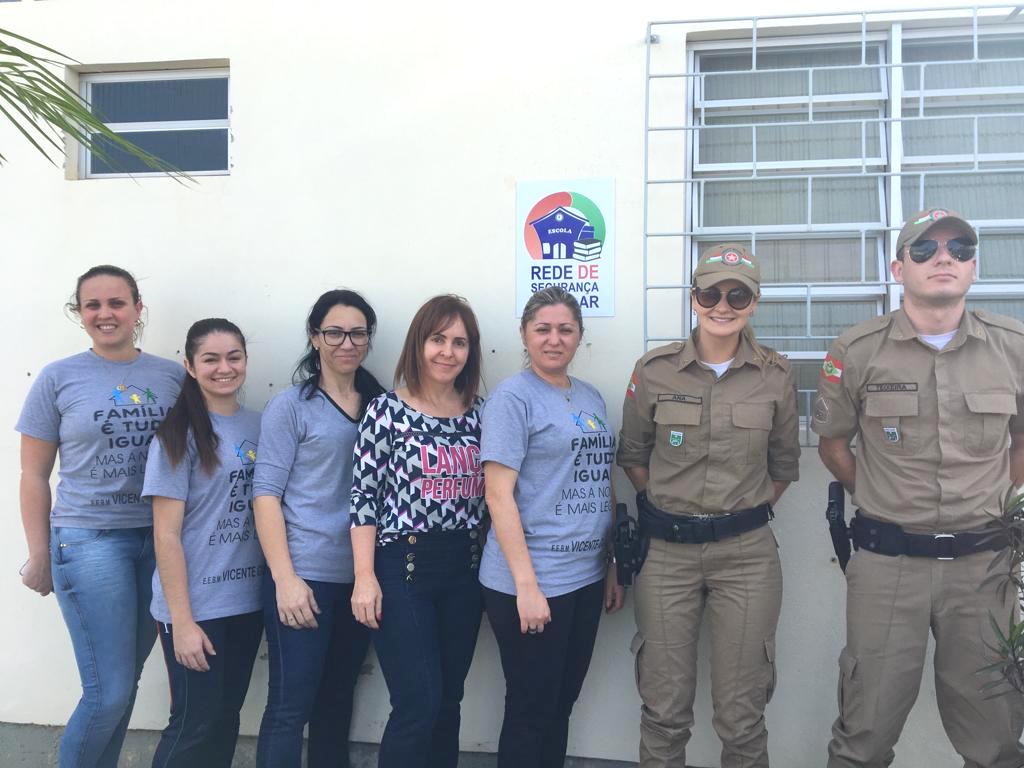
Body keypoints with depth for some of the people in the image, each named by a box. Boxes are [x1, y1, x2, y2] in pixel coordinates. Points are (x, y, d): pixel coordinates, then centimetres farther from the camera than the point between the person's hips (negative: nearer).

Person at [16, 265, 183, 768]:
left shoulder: (171, 376, 5)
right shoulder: (58, 379, -1)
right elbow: (34, 475, 2)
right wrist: (40, 556, 1)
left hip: (159, 542, 3)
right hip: (89, 541, -3)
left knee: (126, 681, 12)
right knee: (109, 691, -4)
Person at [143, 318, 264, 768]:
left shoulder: (257, 426, 5)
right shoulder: (178, 434, -11)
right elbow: (166, 533, -13)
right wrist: (182, 620, -16)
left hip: (247, 600, 5)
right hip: (195, 605, -5)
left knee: (226, 716, 15)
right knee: (195, 724, 2)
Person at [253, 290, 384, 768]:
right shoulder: (290, 407, -3)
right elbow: (266, 493, -8)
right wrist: (285, 577, -16)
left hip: (360, 576, 5)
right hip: (305, 573, -5)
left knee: (338, 699, 15)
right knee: (290, 706, -1)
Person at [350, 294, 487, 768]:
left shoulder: (479, 413, 7)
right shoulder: (387, 410, -5)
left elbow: (489, 493, 12)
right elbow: (364, 496, -6)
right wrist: (365, 576, -12)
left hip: (463, 569, 5)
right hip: (401, 566, -4)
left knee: (448, 702, 13)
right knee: (419, 704, -7)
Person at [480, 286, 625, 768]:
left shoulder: (590, 397, 11)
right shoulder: (513, 397, -9)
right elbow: (498, 495, -15)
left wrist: (611, 568, 14)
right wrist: (526, 584, -19)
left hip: (586, 578, 7)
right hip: (530, 582, -6)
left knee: (563, 702, 16)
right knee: (531, 710, 4)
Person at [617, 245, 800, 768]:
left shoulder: (776, 377, 0)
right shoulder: (654, 371, -2)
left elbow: (783, 465, 12)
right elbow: (632, 456, 10)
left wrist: (744, 512, 6)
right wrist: (669, 508, 5)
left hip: (747, 554, 0)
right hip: (666, 552, 0)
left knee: (741, 713, 6)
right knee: (665, 709, 7)